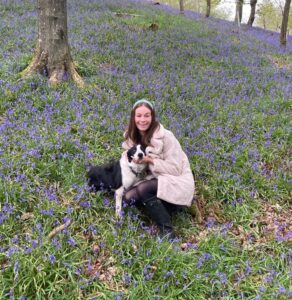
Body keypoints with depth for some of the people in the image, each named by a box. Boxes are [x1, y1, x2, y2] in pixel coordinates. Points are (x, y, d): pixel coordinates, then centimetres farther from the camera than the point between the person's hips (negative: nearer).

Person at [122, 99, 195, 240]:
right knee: (129, 197, -18)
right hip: (156, 181, 7)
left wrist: (150, 160, -25)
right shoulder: (132, 137, 1)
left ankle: (168, 232, -19)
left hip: (177, 183, -6)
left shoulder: (165, 136, -19)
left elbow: (175, 169, -18)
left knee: (143, 189, -31)